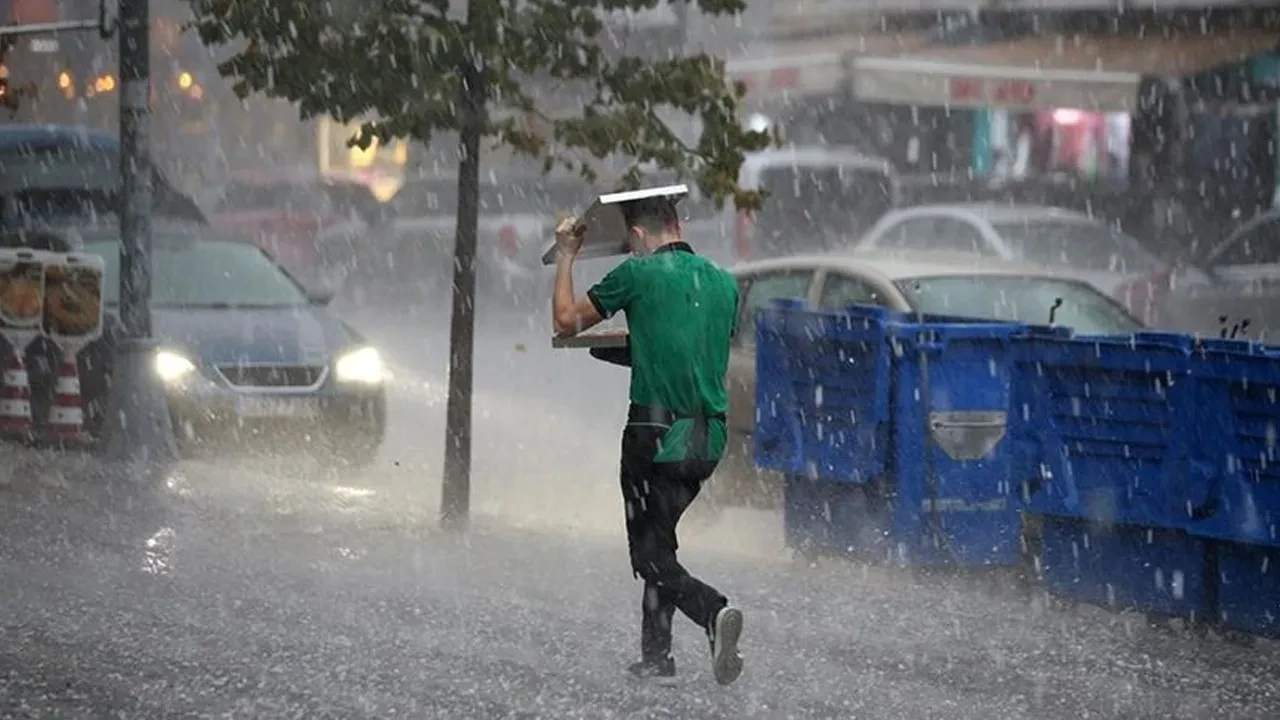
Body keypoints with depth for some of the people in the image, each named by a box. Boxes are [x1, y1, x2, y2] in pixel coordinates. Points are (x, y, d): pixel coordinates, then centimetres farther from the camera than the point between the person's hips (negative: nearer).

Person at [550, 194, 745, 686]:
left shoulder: (639, 274, -6)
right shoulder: (723, 281, 10)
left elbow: (566, 321, 4)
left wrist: (566, 256, 18)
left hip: (657, 433, -6)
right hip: (709, 438, 6)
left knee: (652, 557, -2)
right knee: (659, 539, 21)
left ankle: (714, 611, -27)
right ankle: (656, 655, 22)